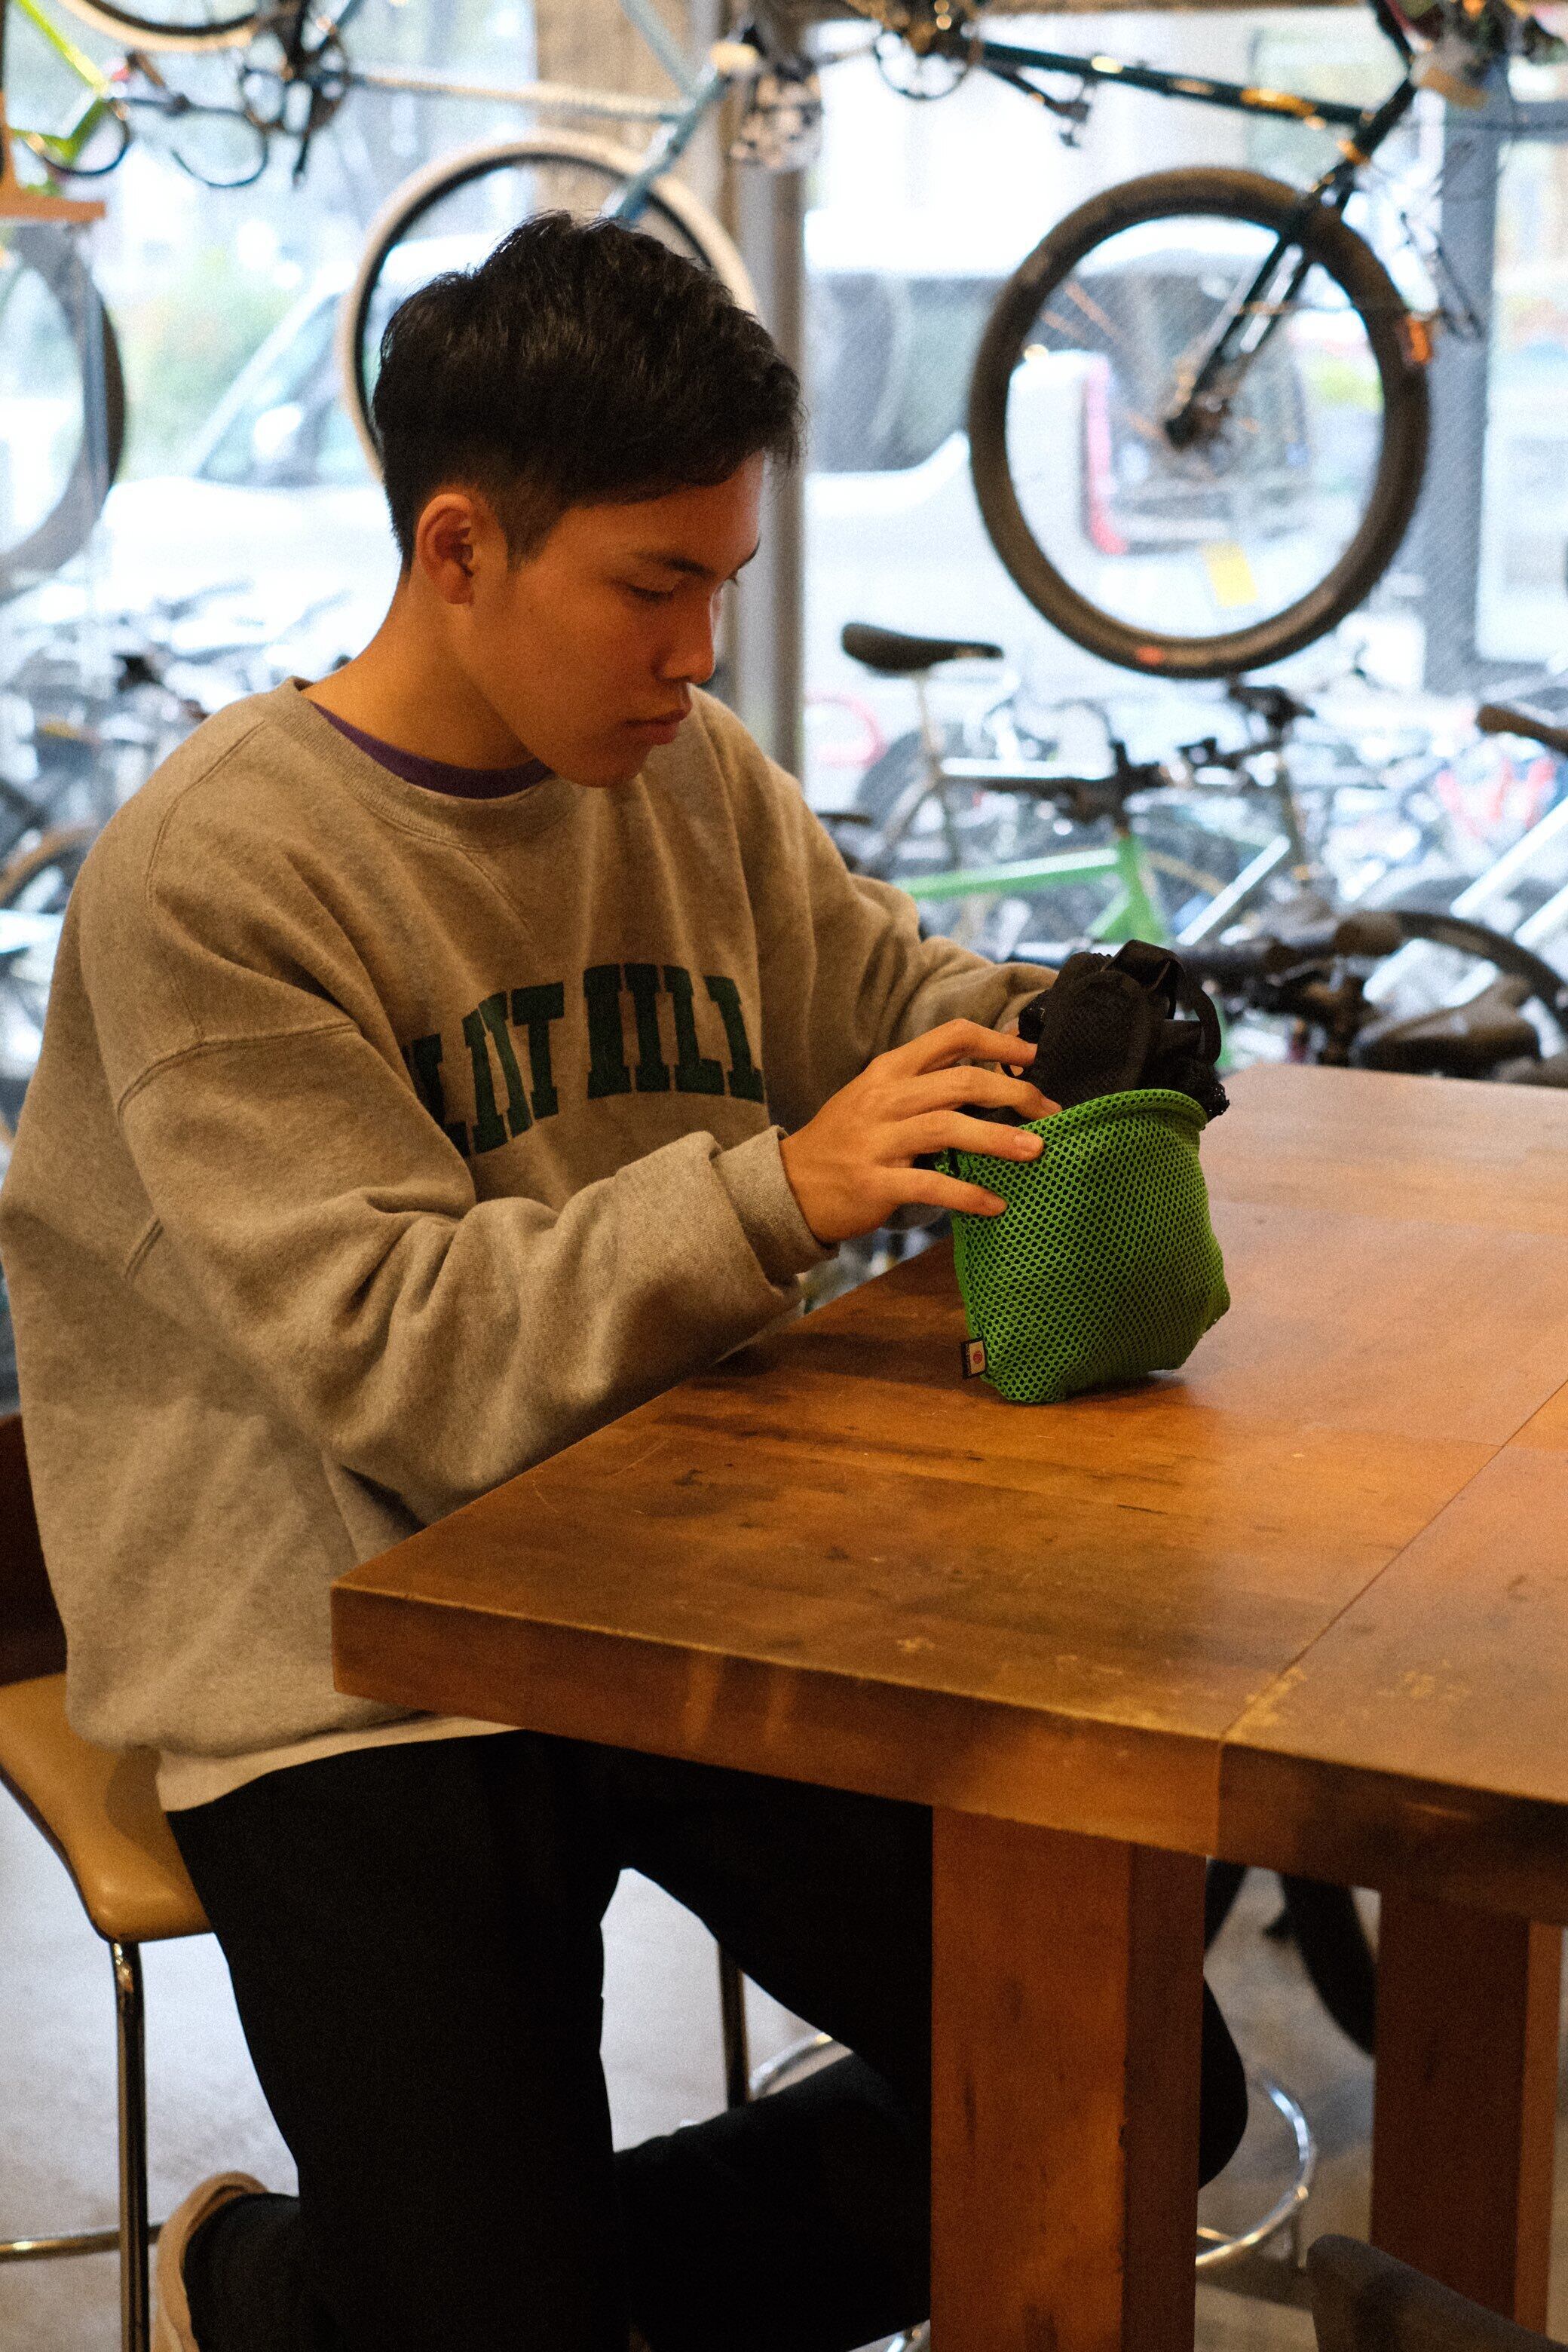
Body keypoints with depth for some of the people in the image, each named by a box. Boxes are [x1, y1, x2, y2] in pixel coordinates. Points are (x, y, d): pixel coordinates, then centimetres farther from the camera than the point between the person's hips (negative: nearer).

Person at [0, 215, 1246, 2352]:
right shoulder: (213, 872, -14)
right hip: (359, 1670, -6)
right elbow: (384, 1353, -20)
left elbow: (891, 997, 18)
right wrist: (782, 1191, -30)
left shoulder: (694, 777, 5)